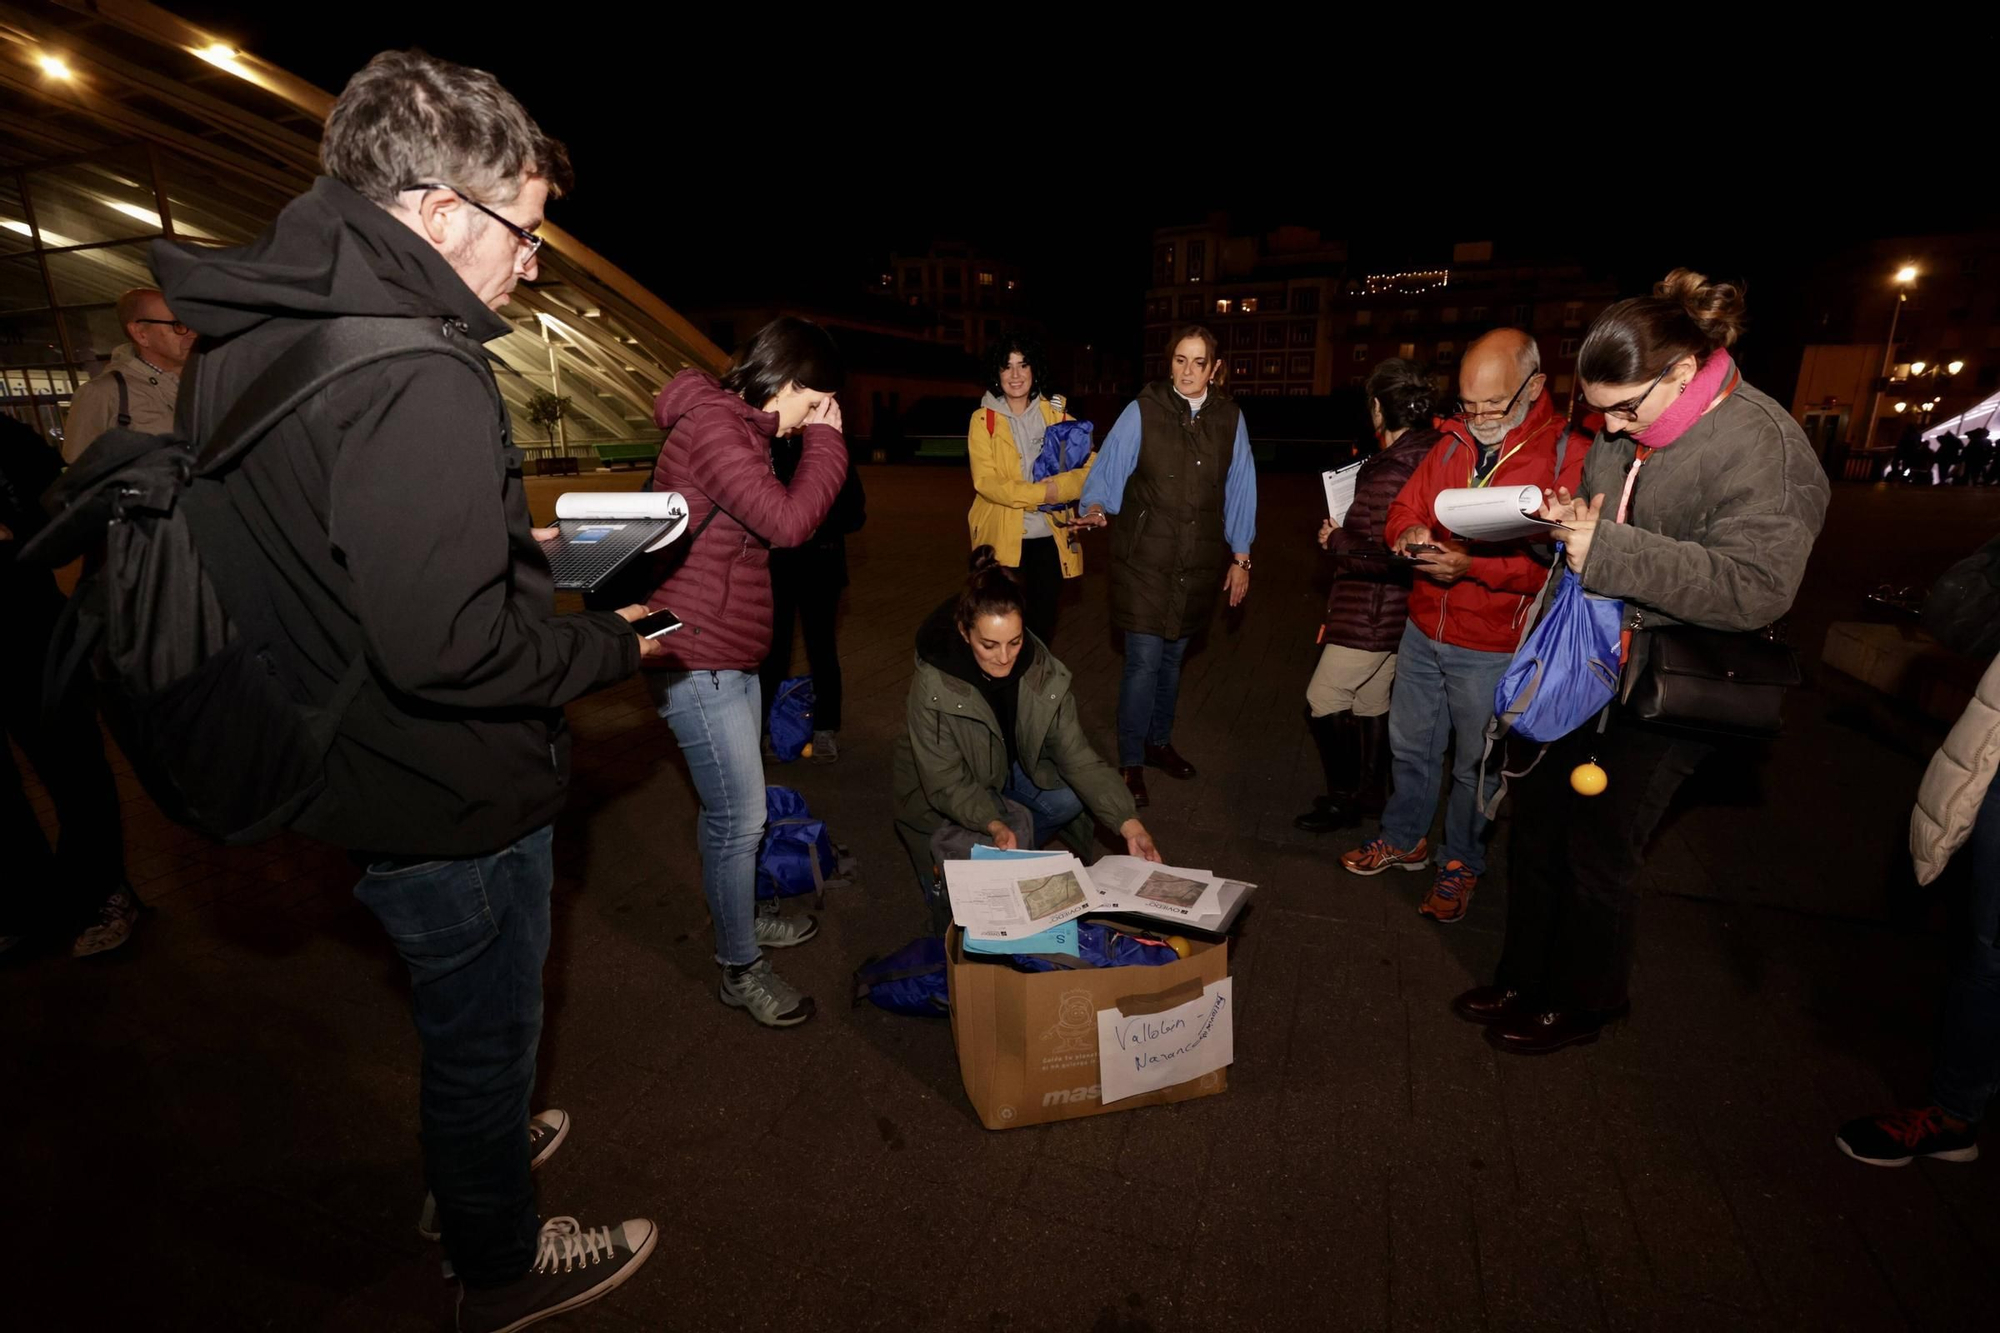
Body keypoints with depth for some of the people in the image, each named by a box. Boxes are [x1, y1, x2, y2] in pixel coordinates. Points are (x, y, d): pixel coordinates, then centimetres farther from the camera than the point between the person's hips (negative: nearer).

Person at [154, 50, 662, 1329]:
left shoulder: (246, 339, 3)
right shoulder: (417, 384, -29)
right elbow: (449, 648, -34)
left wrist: (511, 535, 10)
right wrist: (617, 643, -18)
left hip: (348, 776, 9)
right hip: (453, 806, -9)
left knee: (459, 1014, 31)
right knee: (485, 1033, 16)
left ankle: (473, 1152, 58)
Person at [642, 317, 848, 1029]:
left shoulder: (739, 427, 14)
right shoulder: (710, 425, -18)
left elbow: (780, 516, 14)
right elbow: (787, 522, -26)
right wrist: (825, 440, -16)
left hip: (733, 653, 11)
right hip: (696, 657, -10)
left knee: (732, 807, 23)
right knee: (740, 816, -1)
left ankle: (741, 917, 42)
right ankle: (740, 969, 17)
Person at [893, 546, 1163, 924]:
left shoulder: (1042, 671, -22)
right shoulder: (933, 685, -33)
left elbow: (1075, 754, -20)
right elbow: (946, 783, -28)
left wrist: (1128, 823, -30)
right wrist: (993, 824, -46)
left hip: (1011, 770, 4)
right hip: (946, 795, -4)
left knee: (1072, 799, -21)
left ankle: (1010, 854, 5)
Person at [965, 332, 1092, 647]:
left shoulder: (1056, 414, 6)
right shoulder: (983, 420, -1)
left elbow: (1091, 466, -2)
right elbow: (985, 481, -12)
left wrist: (1058, 486, -22)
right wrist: (1041, 493, -22)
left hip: (1050, 536, 3)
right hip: (1002, 538, -2)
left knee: (1043, 623, 12)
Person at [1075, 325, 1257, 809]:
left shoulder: (1229, 417, 4)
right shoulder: (1142, 410, -6)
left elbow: (1239, 489, 8)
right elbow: (1108, 470, -6)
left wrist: (1240, 557, 9)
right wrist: (1096, 508, -27)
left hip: (1199, 561, 4)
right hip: (1145, 556, -3)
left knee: (1173, 655, 14)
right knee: (1144, 660, -6)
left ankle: (1159, 742, 34)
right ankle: (1130, 763, 8)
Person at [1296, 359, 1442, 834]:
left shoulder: (1389, 473, -24)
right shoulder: (1430, 454, 6)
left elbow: (1384, 555, -29)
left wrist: (1336, 540, -14)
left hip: (1369, 613, -10)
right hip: (1397, 610, 10)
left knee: (1323, 702, 1)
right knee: (1372, 701, 19)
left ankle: (1344, 798, 15)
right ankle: (1369, 791, 33)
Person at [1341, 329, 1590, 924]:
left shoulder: (1570, 455, -13)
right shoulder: (1453, 443, 5)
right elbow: (1405, 507, 12)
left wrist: (1472, 564, -28)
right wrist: (1410, 534, -11)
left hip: (1494, 648, -5)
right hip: (1423, 630, 5)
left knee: (1474, 763, 11)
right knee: (1410, 744, 18)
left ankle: (1462, 863, 32)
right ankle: (1404, 838, 39)